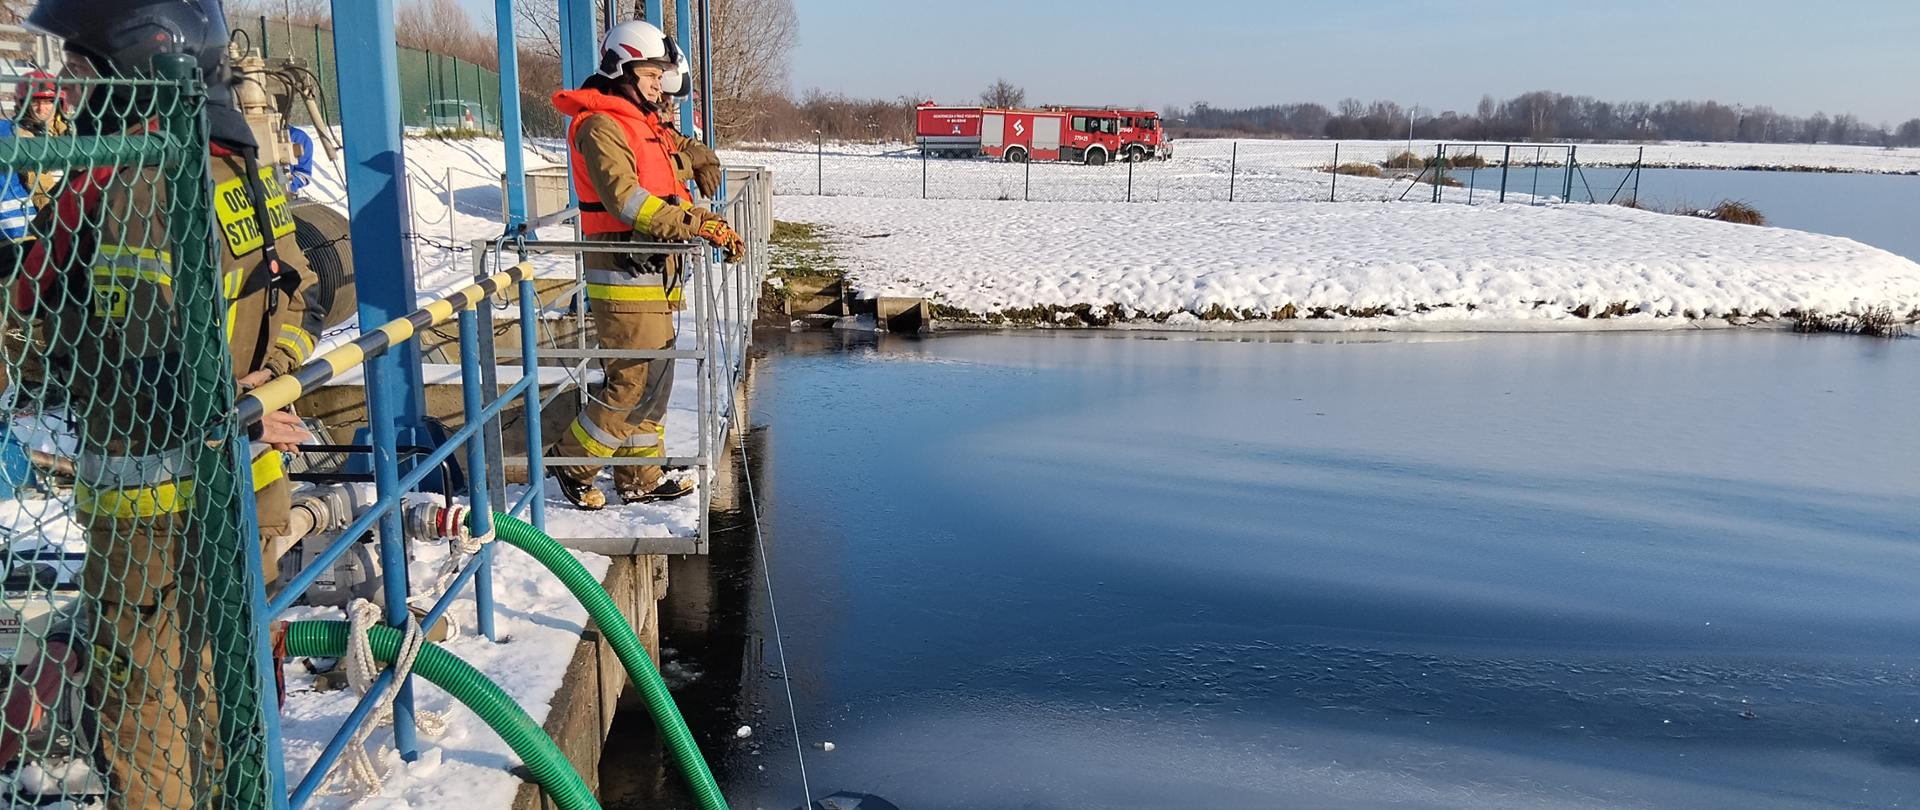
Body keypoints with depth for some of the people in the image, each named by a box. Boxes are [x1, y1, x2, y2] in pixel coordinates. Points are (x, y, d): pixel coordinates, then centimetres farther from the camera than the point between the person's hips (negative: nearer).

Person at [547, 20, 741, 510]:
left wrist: (714, 228, 7)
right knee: (636, 385, -7)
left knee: (655, 380, 14)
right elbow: (625, 199, -24)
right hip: (625, 281, -10)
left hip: (654, 277, 10)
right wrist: (696, 225, -28)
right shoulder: (601, 127, -11)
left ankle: (641, 480, 25)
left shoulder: (648, 126, 20)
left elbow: (669, 198, 22)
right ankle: (573, 463, 11)